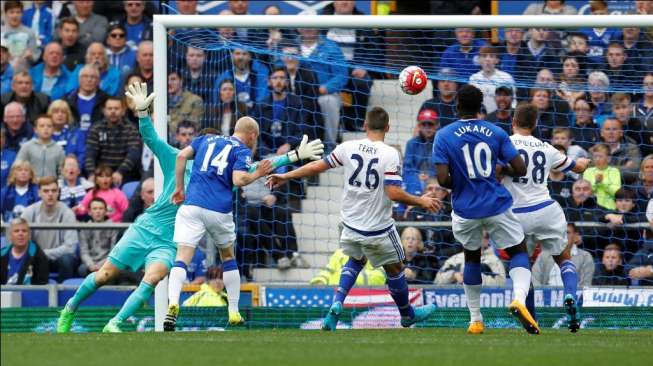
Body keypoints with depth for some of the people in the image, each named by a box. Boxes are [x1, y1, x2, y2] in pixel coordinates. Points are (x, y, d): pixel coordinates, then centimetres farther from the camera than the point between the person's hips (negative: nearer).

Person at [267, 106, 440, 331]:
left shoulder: (348, 148, -5)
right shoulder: (389, 154, -16)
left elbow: (317, 166, 3)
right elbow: (394, 193, -23)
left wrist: (285, 177, 16)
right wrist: (421, 202, -7)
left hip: (351, 224, 4)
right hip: (378, 228, -4)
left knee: (357, 260, 29)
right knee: (395, 268, 18)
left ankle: (337, 304, 8)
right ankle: (408, 315, 37)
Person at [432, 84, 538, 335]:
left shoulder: (444, 136, -6)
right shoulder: (496, 133, -1)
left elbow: (443, 179, -13)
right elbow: (520, 170, -3)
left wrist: (457, 186, 9)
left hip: (465, 210, 1)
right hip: (497, 206, -1)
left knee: (472, 257, 22)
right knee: (519, 252, 11)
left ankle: (475, 320, 22)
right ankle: (519, 298, -19)